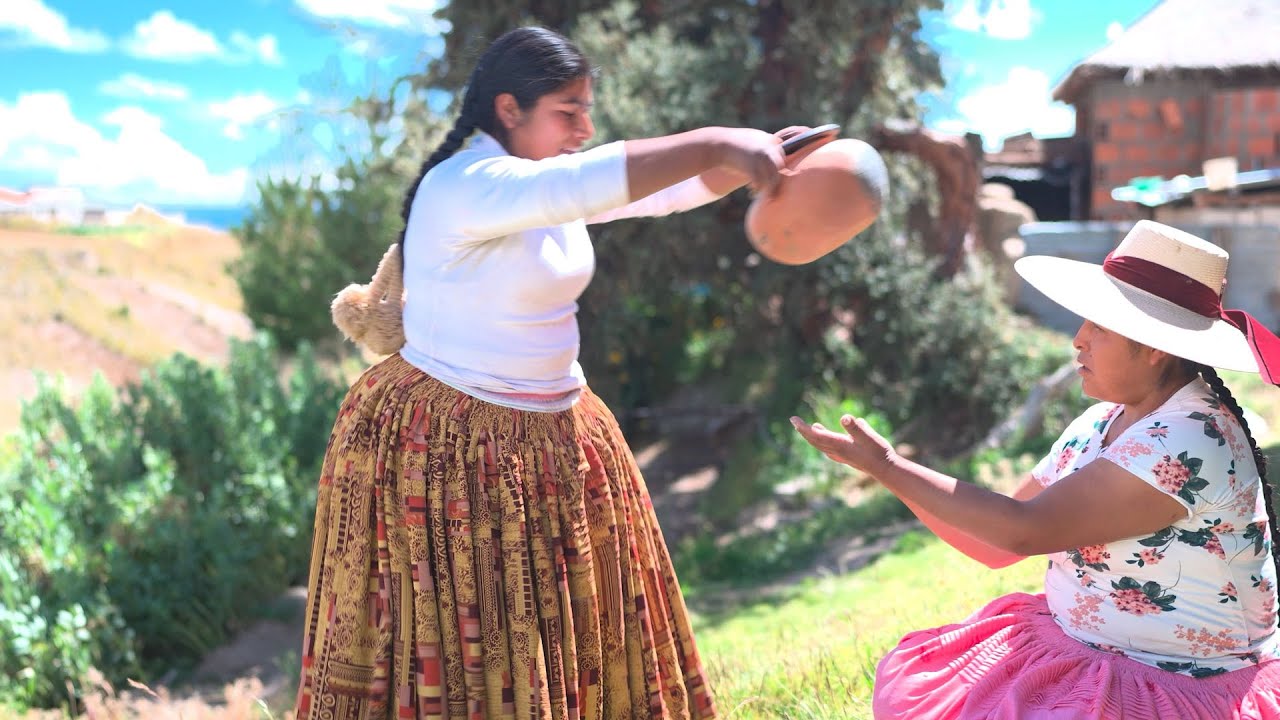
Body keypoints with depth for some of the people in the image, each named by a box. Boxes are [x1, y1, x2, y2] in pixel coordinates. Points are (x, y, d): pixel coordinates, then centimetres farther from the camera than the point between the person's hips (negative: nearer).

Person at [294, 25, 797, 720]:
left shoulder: (549, 179, 5)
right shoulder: (464, 187, -22)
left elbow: (661, 189, 4)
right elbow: (594, 183, -36)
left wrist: (756, 157, -12)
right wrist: (717, 143, -33)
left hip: (550, 441, 9)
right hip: (445, 449, -9)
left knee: (567, 640, 16)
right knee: (451, 656, 2)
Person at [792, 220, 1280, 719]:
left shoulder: (1188, 444, -24)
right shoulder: (1102, 423, 5)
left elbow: (1025, 530, -26)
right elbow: (997, 545, 4)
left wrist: (886, 466, -22)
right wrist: (891, 470, -8)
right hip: (1078, 654, 9)